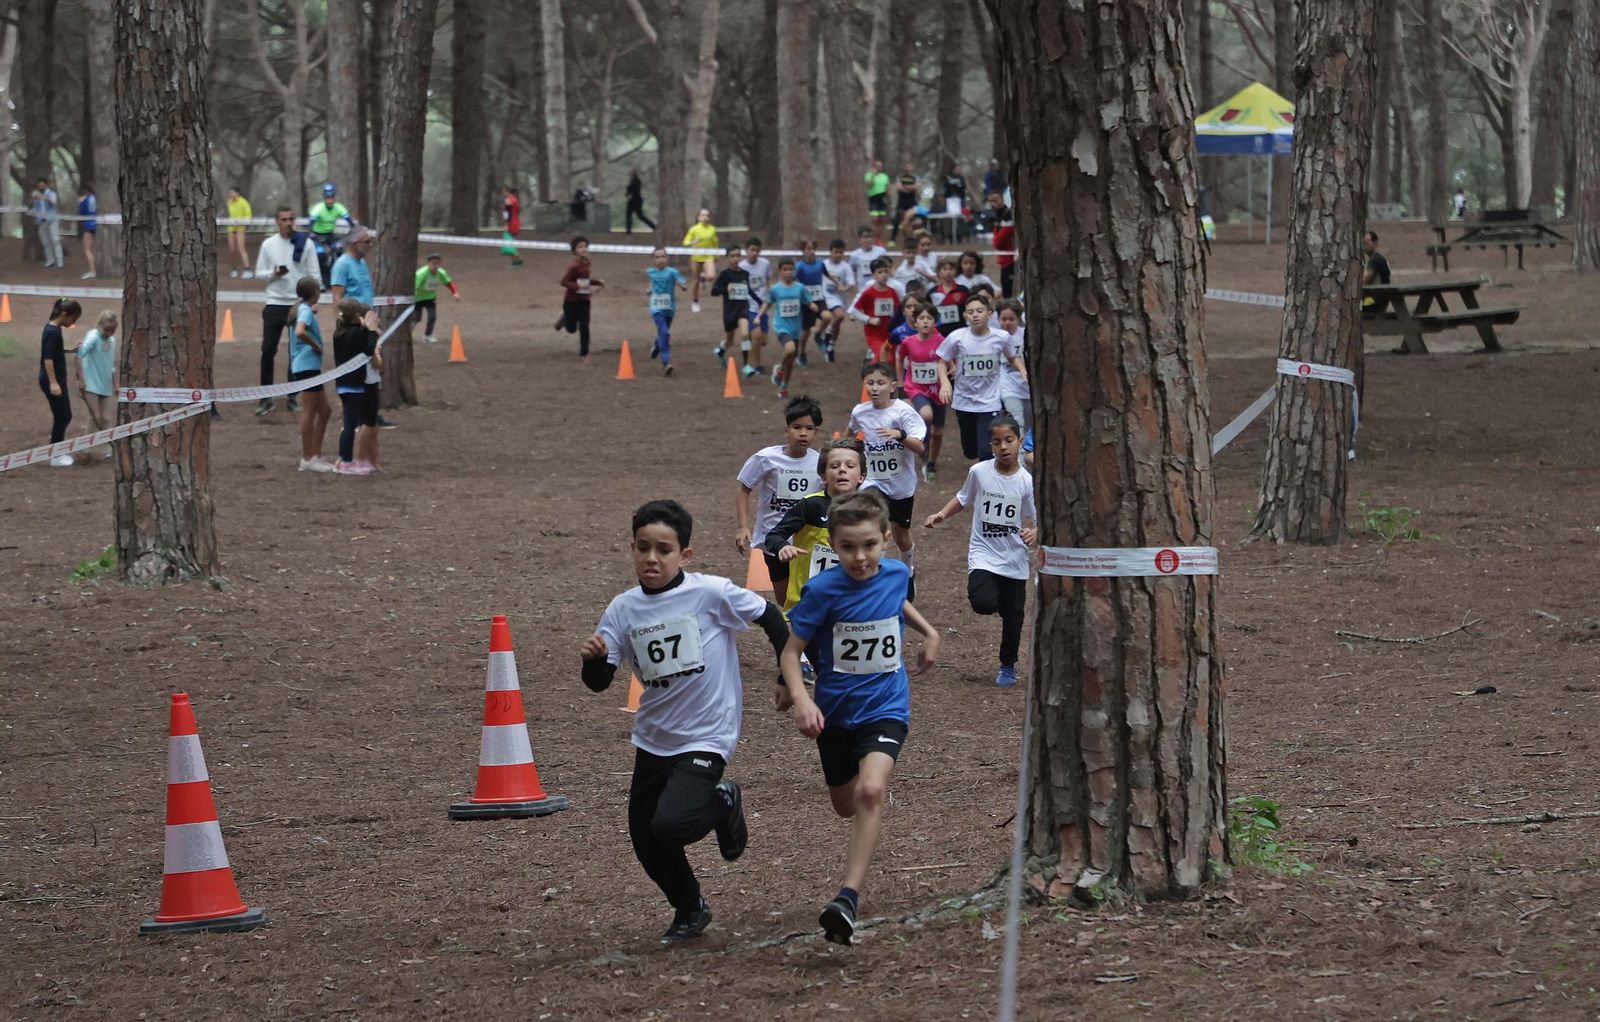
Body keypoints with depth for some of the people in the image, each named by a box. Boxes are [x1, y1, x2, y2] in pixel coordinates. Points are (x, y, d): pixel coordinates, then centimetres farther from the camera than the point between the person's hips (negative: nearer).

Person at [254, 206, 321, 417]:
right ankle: (265, 398, 3)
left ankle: (293, 396, 16)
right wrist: (273, 273, -14)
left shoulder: (305, 244, -2)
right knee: (268, 351, -3)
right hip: (275, 304, 1)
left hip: (299, 304, -1)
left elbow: (315, 275, 0)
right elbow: (259, 273, 7)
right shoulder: (268, 244, 2)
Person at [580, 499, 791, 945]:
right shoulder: (623, 610, -3)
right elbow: (599, 682, -3)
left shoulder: (711, 594, -15)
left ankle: (722, 803, 10)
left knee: (670, 826, -23)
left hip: (706, 737, -5)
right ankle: (688, 910, 36)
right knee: (644, 840, 10)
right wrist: (593, 658, -25)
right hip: (653, 739, 5)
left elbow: (768, 616, -1)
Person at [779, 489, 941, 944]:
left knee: (871, 791, -26)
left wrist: (929, 632, 18)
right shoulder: (823, 591, -18)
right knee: (846, 805, 19)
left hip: (885, 707, 0)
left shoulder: (896, 575, -7)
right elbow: (792, 650, -12)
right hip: (835, 712, 0)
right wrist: (800, 698, -27)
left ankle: (849, 897, -30)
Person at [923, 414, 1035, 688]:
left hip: (1014, 559, 1)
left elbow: (1039, 519, -4)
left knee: (1013, 616, 10)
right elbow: (964, 498, 12)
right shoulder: (979, 472, -7)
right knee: (983, 603, -26)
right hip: (983, 553, 0)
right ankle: (995, 597, 10)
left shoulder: (1026, 482, -10)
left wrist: (1034, 533, -26)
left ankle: (1008, 666, 30)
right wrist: (942, 514, -2)